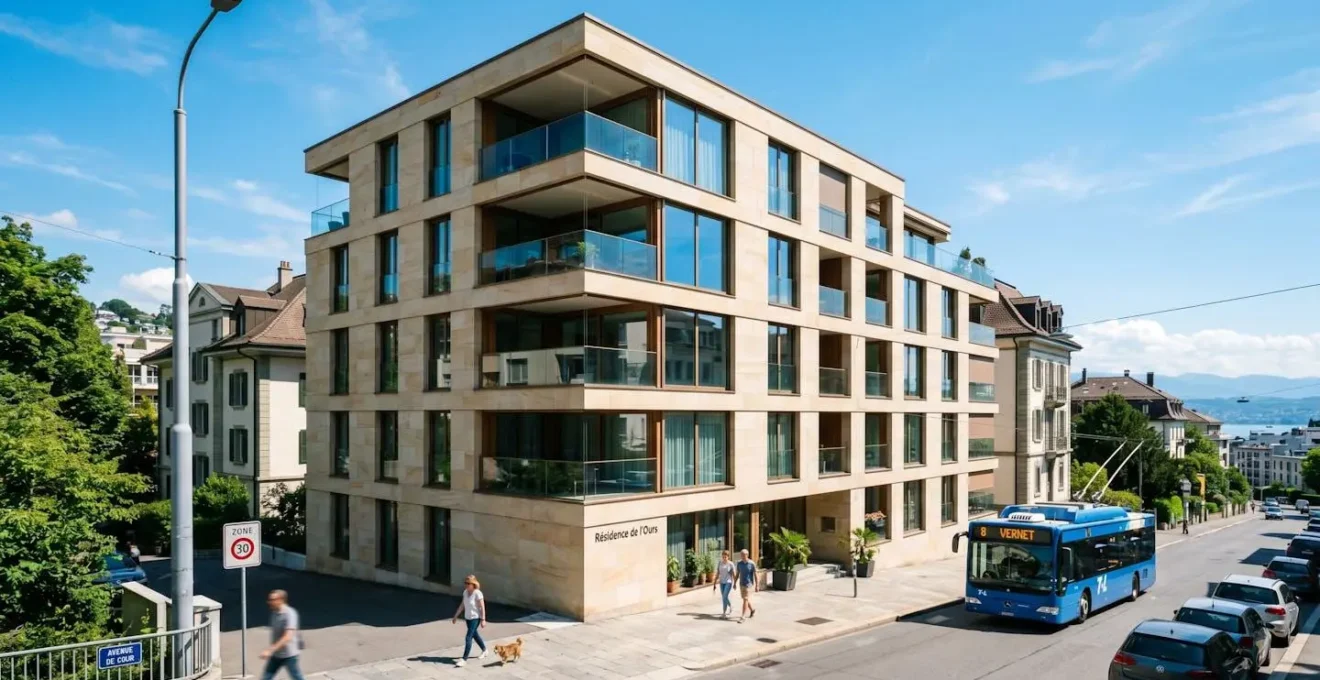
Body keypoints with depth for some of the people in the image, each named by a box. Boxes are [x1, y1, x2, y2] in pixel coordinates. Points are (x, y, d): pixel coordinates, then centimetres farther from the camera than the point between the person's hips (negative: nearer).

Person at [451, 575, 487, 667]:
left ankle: (464, 659, -4)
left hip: (475, 618, -8)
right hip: (468, 617, 8)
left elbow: (482, 607, -18)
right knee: (475, 635, 21)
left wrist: (483, 620, -19)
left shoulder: (477, 593, -20)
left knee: (468, 638, -10)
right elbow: (462, 605, 9)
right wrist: (456, 616, 9)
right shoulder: (465, 592, 0)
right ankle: (484, 650, 42)